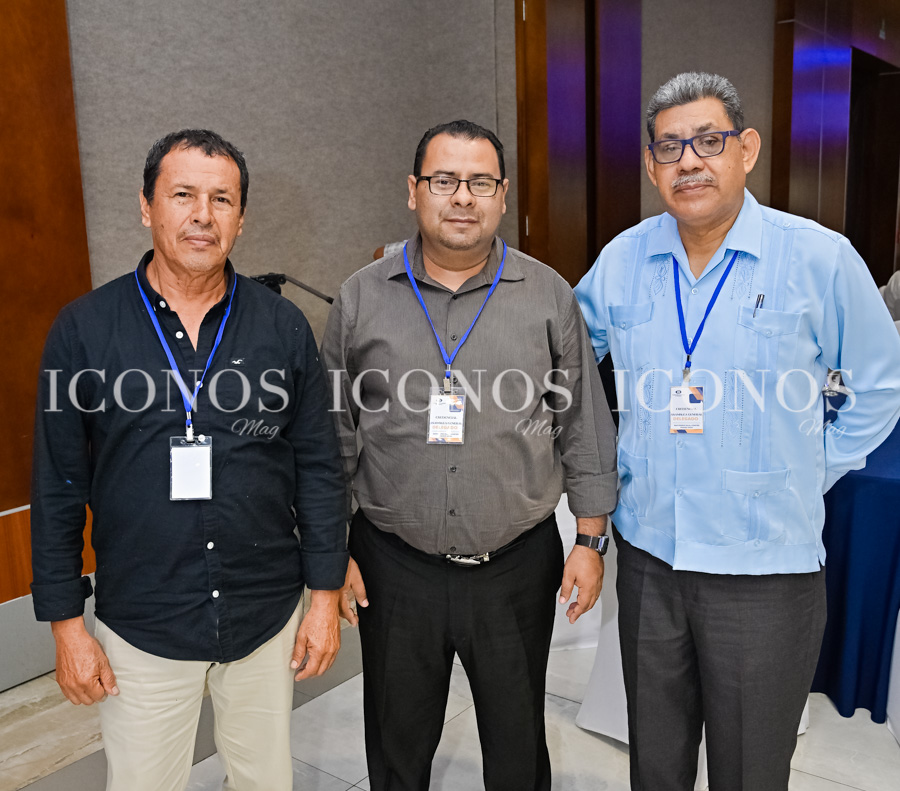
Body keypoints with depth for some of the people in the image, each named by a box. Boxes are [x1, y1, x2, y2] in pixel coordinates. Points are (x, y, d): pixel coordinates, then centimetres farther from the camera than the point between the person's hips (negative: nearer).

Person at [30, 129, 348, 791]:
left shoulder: (284, 327, -3)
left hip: (267, 617, 1)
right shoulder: (84, 329, -6)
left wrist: (327, 595, 1)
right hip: (141, 628, -1)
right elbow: (58, 487, -1)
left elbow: (319, 468, 1)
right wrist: (67, 624, -1)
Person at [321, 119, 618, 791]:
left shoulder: (548, 296, -1)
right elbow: (334, 437, 4)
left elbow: (585, 428, 3)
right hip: (394, 566, 1)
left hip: (518, 566, 0)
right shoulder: (361, 299, 0)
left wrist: (591, 540, 1)